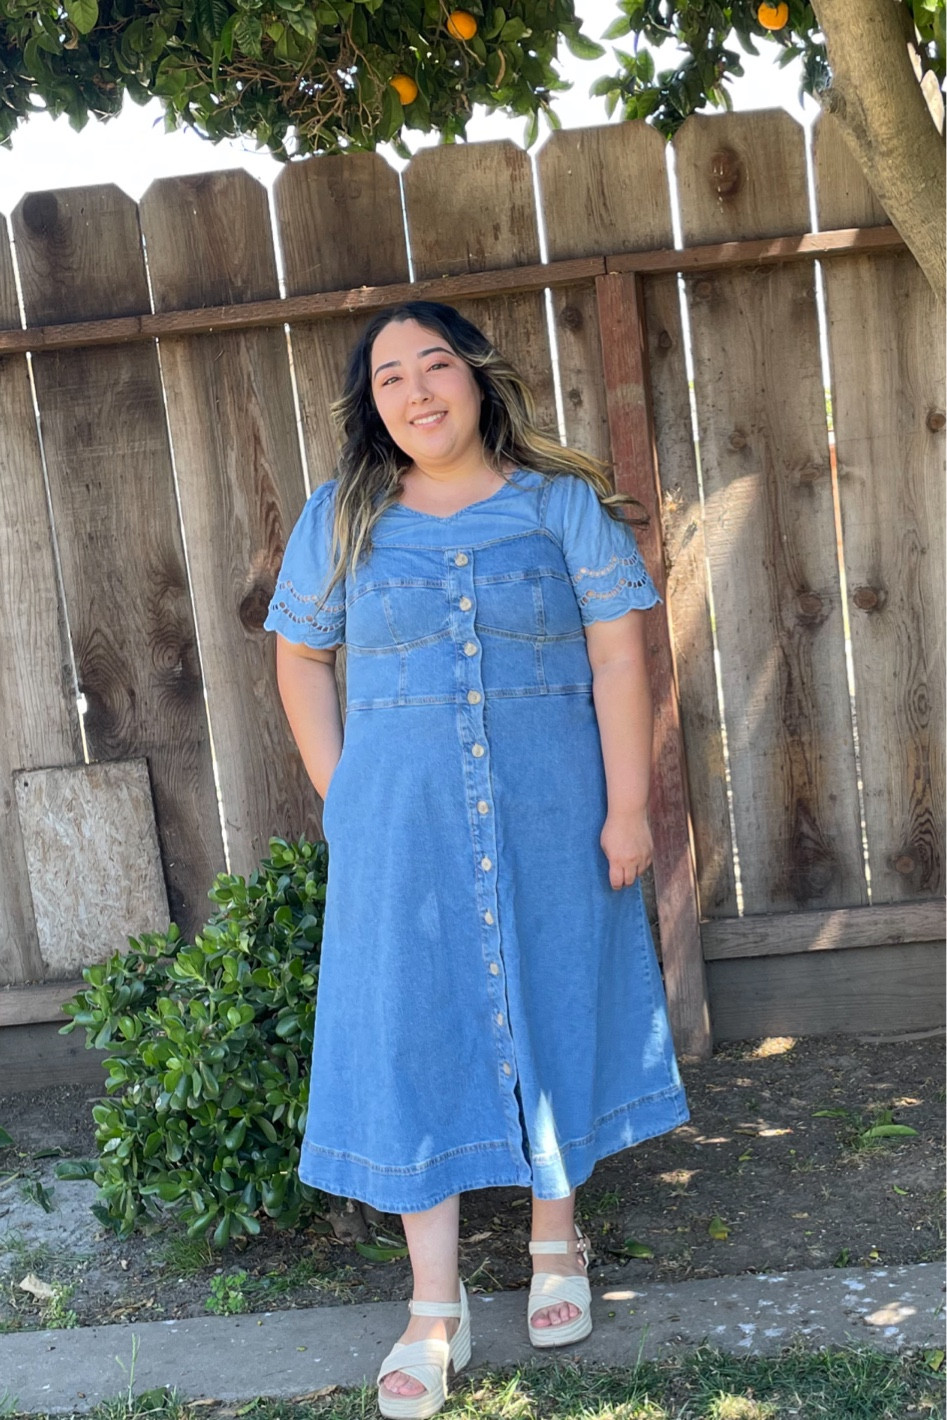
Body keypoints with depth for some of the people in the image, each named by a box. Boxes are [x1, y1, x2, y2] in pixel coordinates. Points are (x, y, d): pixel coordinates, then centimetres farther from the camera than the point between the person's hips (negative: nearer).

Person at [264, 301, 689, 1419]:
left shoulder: (561, 504, 0)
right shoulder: (340, 519, 5)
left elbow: (618, 659, -4)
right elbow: (301, 659, 9)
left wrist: (626, 806, -10)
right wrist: (339, 797, 1)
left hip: (548, 811, 0)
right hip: (401, 821, 1)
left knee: (553, 1010, 10)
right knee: (413, 1033, 1)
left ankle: (557, 1243, 32)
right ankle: (435, 1310, 12)